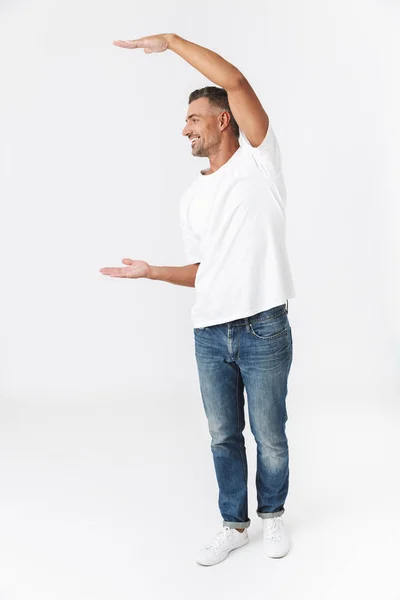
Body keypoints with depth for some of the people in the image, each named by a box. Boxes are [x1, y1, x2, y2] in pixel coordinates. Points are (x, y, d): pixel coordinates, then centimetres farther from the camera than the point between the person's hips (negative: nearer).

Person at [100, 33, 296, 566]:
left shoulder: (259, 160, -3)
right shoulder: (192, 199, 13)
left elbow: (236, 82, -17)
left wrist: (171, 40, -12)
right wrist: (150, 271, 6)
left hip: (263, 329, -5)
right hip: (210, 334, 5)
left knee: (269, 434, 9)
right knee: (223, 436, 13)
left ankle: (273, 514, 33)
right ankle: (234, 525, 31)